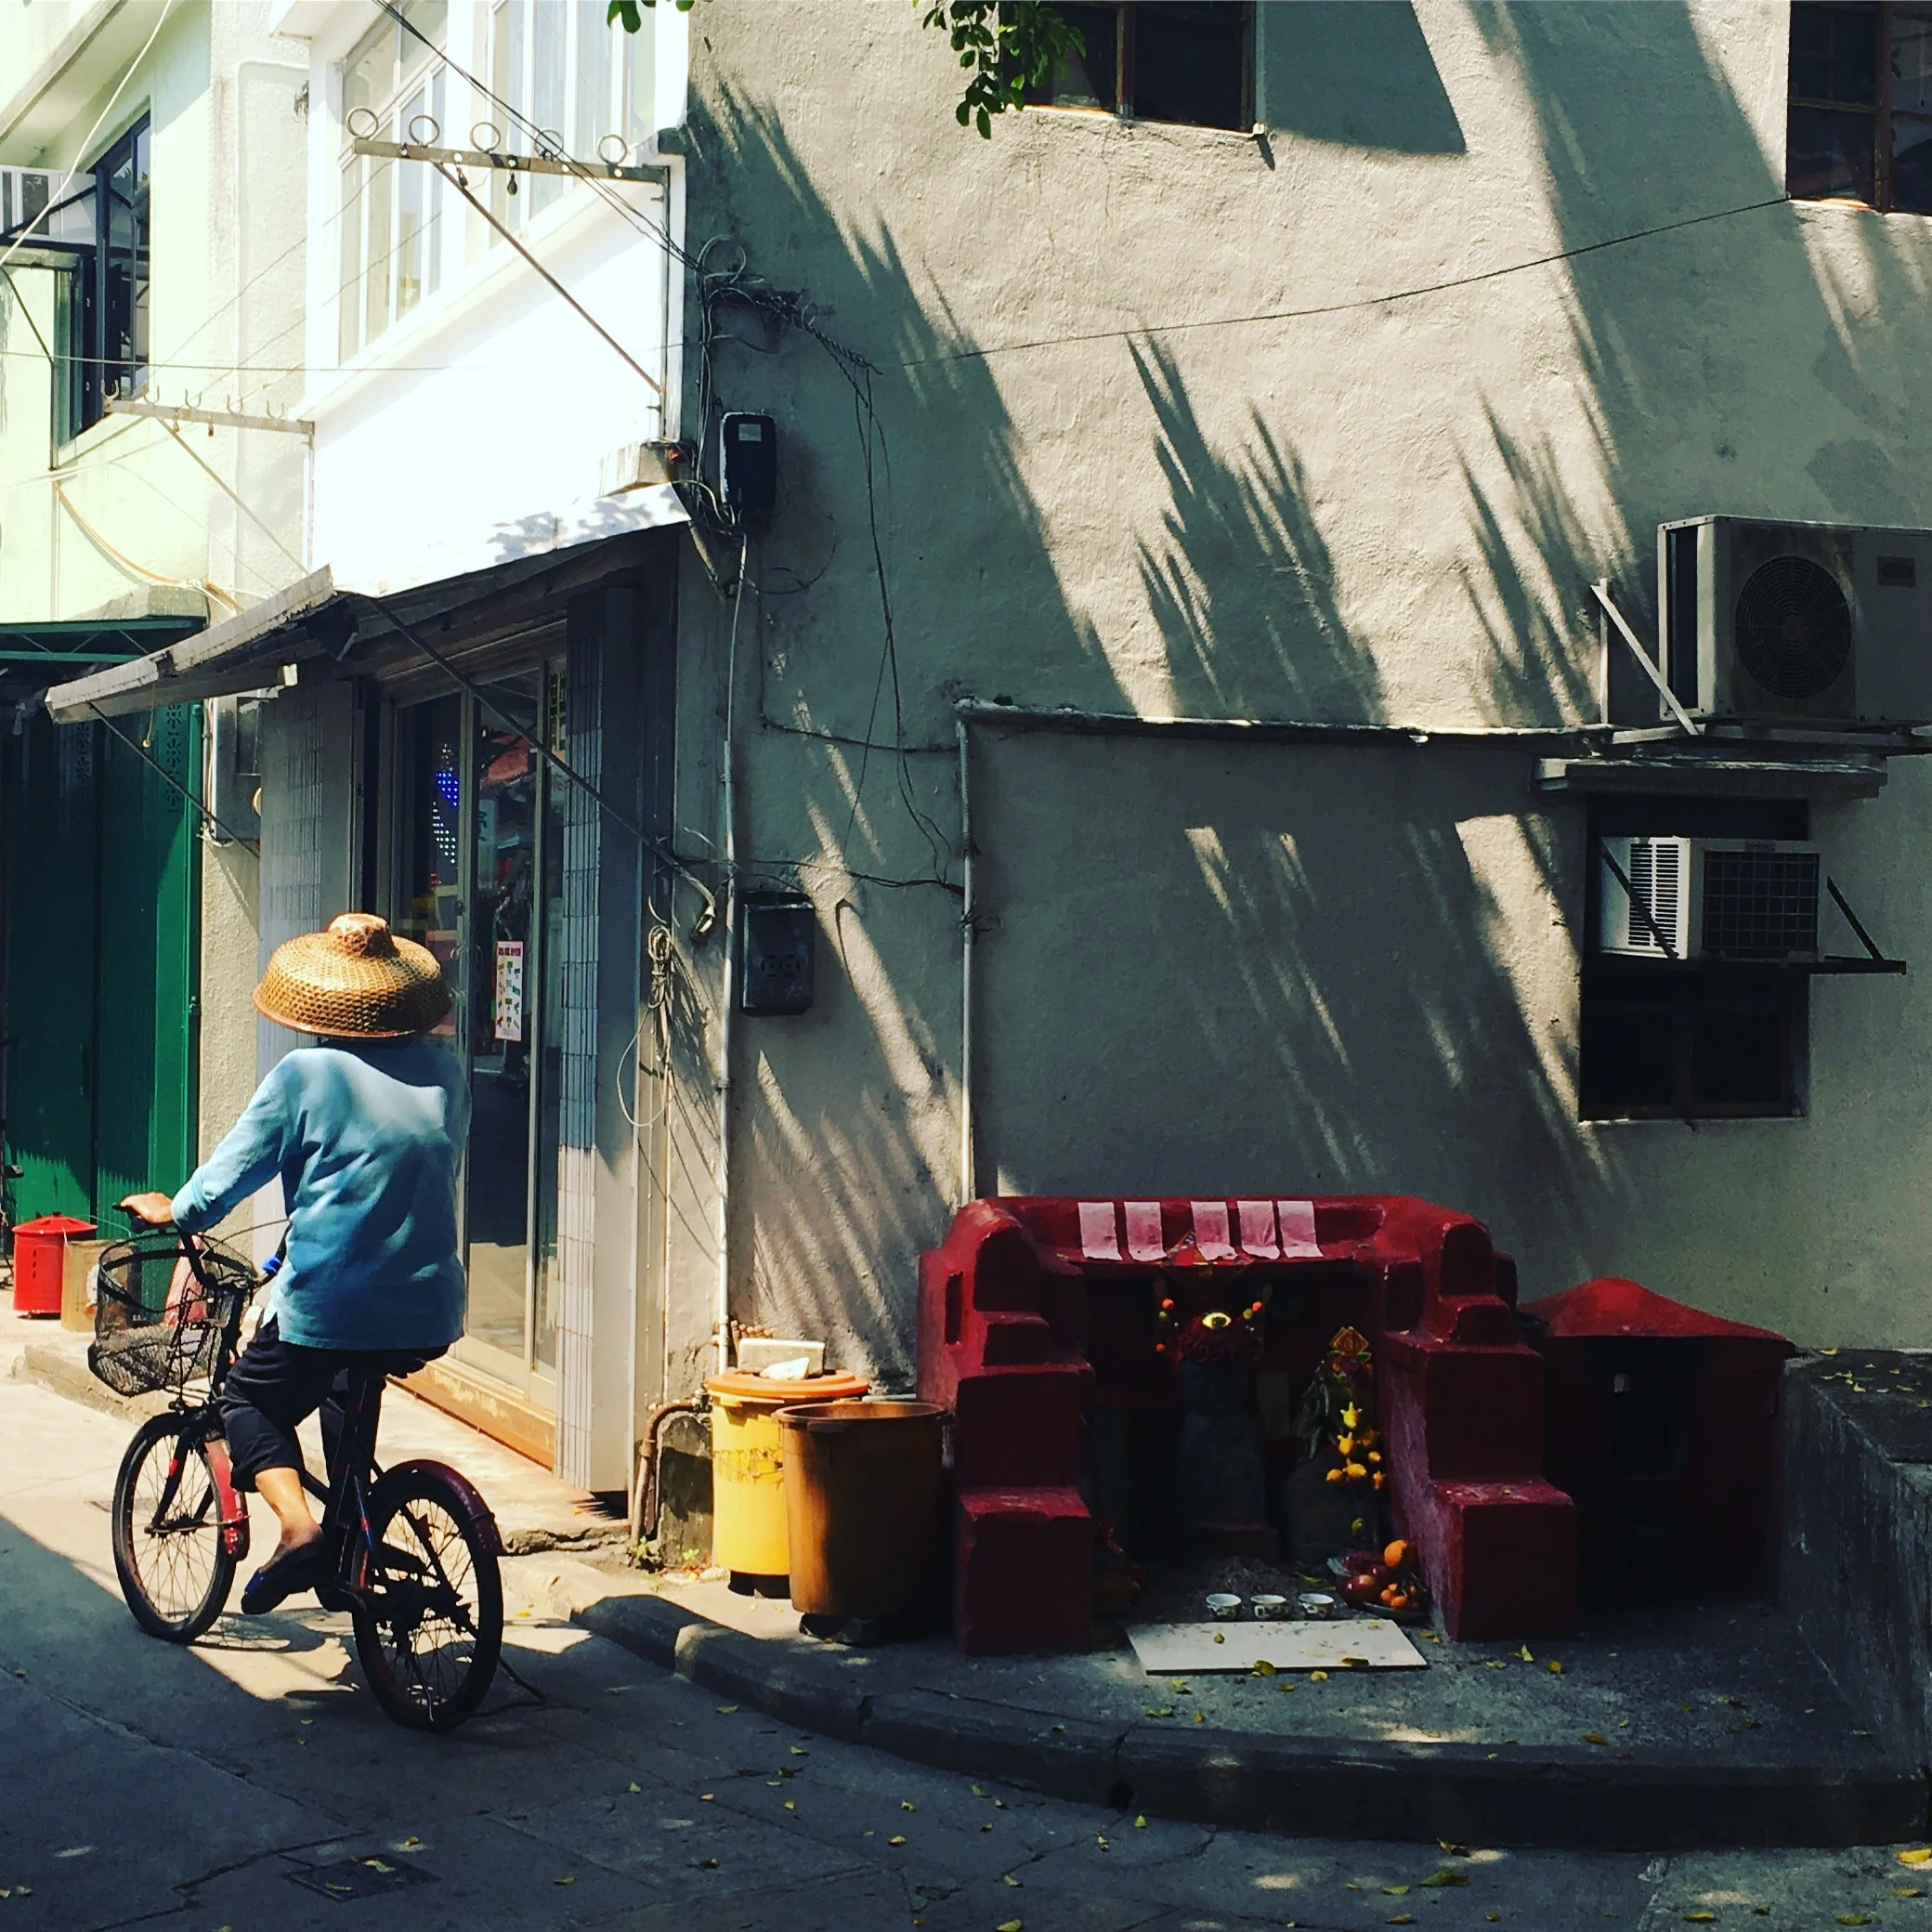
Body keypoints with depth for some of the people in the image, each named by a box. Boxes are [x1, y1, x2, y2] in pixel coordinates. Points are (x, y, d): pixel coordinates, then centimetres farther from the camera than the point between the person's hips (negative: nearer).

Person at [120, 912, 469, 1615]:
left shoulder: (304, 1074, -7)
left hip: (329, 1306, -5)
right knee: (345, 1394, 34)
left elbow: (235, 1166, 2)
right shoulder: (446, 1072, 6)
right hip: (431, 1312, 5)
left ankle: (298, 1526, -5)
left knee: (250, 1400, 18)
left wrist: (174, 1212, 21)